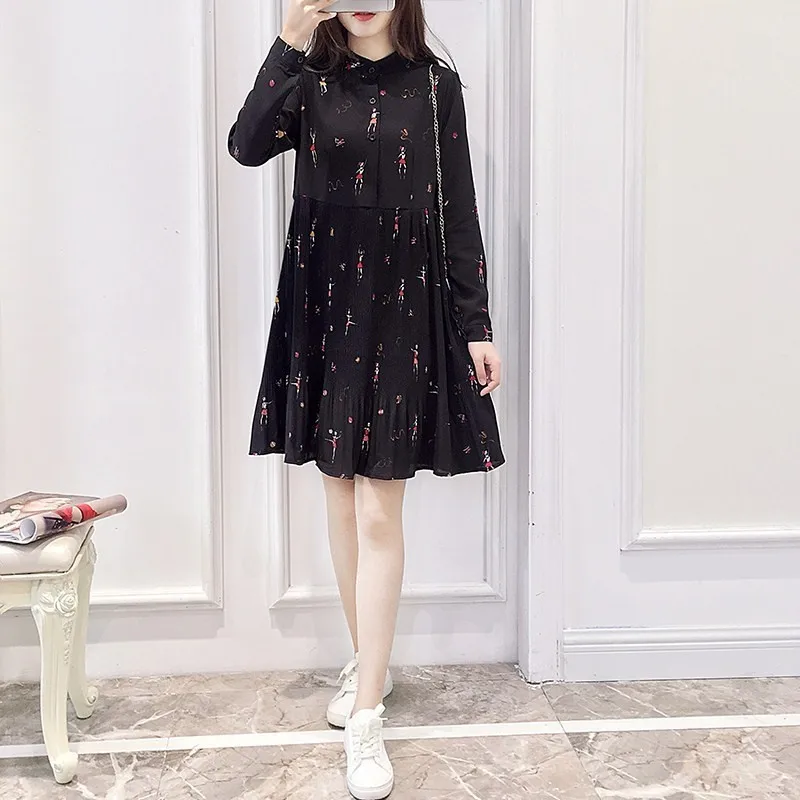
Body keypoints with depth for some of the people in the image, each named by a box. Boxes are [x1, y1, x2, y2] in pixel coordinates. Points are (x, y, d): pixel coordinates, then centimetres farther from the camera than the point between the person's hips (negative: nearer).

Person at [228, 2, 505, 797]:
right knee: (340, 495, 11)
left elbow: (458, 211, 2)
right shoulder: (310, 80, 7)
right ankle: (369, 660, 32)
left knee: (379, 513, -5)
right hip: (322, 308, 3)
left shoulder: (434, 85, 3)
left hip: (404, 312, -2)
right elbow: (247, 146, -12)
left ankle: (366, 717, 5)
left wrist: (476, 325, -2)